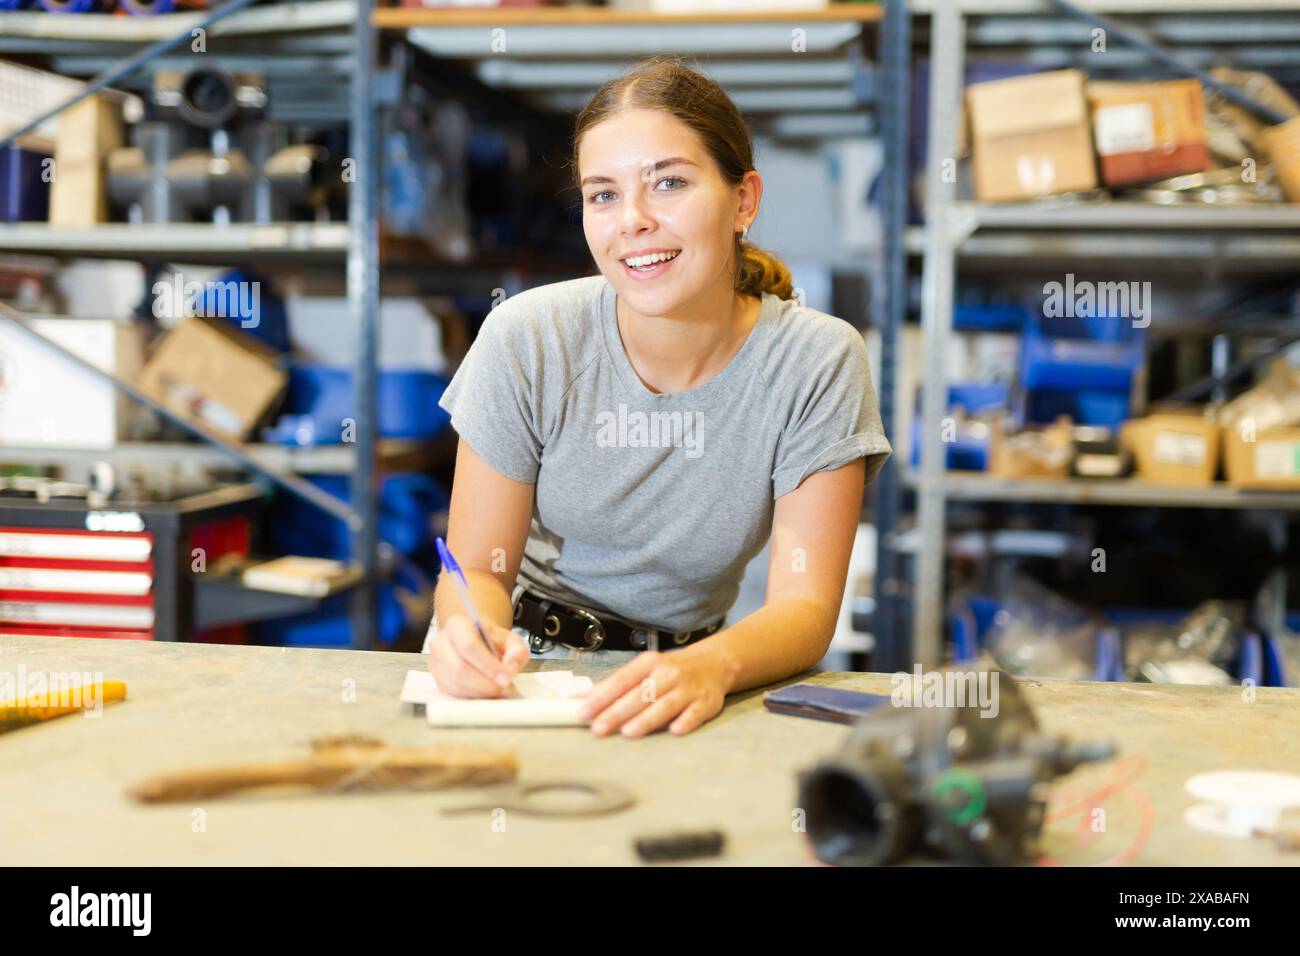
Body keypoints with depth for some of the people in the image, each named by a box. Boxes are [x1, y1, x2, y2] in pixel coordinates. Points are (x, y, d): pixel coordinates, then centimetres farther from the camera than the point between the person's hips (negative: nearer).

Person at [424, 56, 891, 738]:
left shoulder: (820, 363, -13)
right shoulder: (526, 341, -13)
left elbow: (804, 605, -16)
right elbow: (478, 568, -8)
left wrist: (711, 666, -38)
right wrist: (471, 633, -32)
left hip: (682, 674, 0)